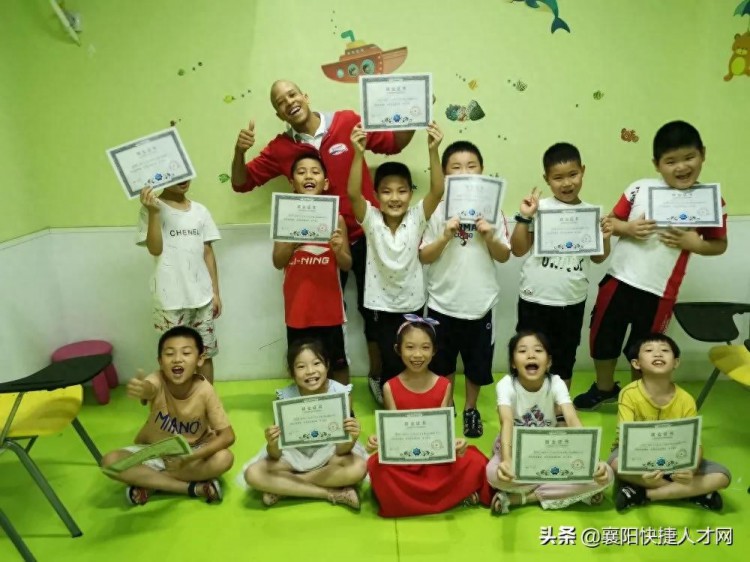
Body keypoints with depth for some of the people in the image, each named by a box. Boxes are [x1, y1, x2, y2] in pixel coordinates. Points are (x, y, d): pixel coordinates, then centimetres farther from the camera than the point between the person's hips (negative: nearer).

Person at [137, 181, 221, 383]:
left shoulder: (200, 210, 8)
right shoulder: (152, 207, -3)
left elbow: (208, 253, 9)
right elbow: (155, 249, -13)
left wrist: (215, 292, 7)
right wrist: (153, 212, -22)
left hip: (202, 296, 4)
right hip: (171, 299, -3)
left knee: (206, 352, 12)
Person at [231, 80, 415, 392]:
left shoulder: (348, 121, -6)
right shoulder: (280, 148, -2)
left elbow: (393, 143, 6)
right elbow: (241, 183, 2)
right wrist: (239, 151, -16)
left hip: (365, 235, 0)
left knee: (373, 307, 14)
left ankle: (378, 378, 35)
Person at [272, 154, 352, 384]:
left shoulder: (336, 218, -3)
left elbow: (347, 265, -1)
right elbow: (278, 262, -3)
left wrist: (338, 249, -22)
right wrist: (292, 242, -21)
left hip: (329, 305, 0)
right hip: (298, 306, 1)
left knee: (337, 362, 11)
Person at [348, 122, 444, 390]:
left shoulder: (417, 218, -9)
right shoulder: (370, 219, -10)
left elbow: (438, 190, -23)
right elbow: (353, 193, -27)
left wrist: (433, 151, -37)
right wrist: (359, 153, -38)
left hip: (413, 304, 2)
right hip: (381, 305, -1)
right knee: (392, 363, 1)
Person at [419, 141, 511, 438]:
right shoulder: (437, 210, -5)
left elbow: (504, 256, 1)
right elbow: (424, 257, -6)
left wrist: (491, 238, -17)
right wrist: (445, 237, -20)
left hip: (480, 303, 1)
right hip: (443, 302, 0)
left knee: (477, 363, 14)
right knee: (442, 362, 15)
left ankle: (471, 409, 37)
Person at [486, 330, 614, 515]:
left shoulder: (556, 383, -16)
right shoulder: (506, 384, -22)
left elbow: (573, 420, -31)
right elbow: (507, 422, -38)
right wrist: (506, 461, -58)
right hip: (517, 450, -3)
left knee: (604, 475, -23)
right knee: (494, 474, -39)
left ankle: (518, 498, -19)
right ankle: (559, 490, -15)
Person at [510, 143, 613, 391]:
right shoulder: (539, 208, -8)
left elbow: (597, 258, 11)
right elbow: (518, 250, -7)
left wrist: (605, 238, -7)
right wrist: (524, 217, -16)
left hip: (573, 301, 3)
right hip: (536, 298, -3)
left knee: (565, 358, 17)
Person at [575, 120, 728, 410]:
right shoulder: (640, 188, -5)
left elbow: (720, 244, 4)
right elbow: (611, 221, 5)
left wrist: (694, 243, -15)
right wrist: (628, 228, -16)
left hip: (659, 291, -2)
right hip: (618, 278, 2)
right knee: (602, 339, 17)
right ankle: (604, 388, 43)